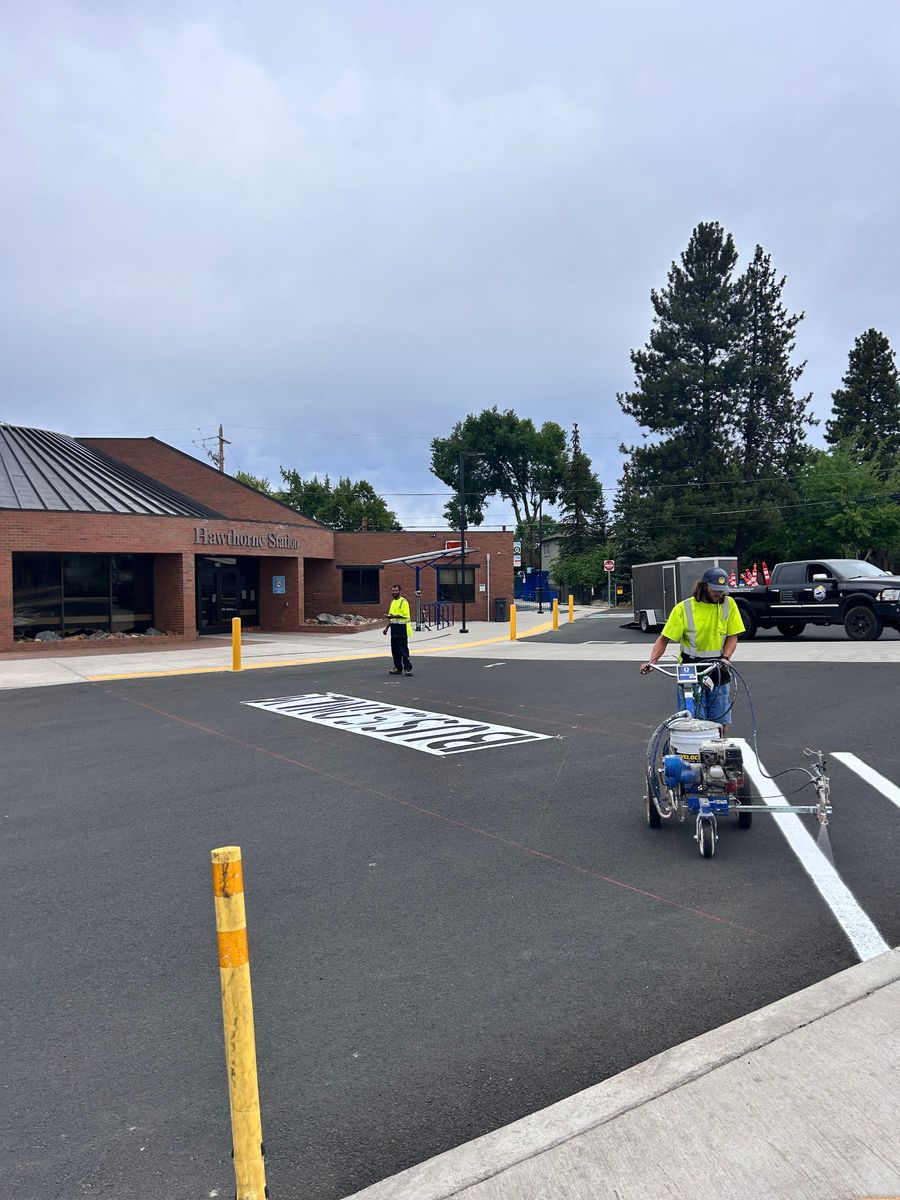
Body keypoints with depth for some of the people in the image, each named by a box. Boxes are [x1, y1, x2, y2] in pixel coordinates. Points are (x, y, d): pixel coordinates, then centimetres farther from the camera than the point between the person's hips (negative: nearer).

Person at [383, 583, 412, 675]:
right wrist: (387, 627, 21)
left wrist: (393, 616, -23)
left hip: (402, 628, -9)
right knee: (395, 649, 10)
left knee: (403, 649, -9)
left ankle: (408, 668, -6)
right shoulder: (393, 602, 19)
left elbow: (404, 614, -20)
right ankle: (398, 668, 18)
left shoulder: (403, 601, -8)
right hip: (394, 628, 9)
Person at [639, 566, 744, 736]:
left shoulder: (728, 604, 1)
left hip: (718, 672, 2)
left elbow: (732, 636, 4)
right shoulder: (684, 608, -6)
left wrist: (726, 657, -15)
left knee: (721, 724, 5)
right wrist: (652, 661, -19)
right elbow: (664, 638, -5)